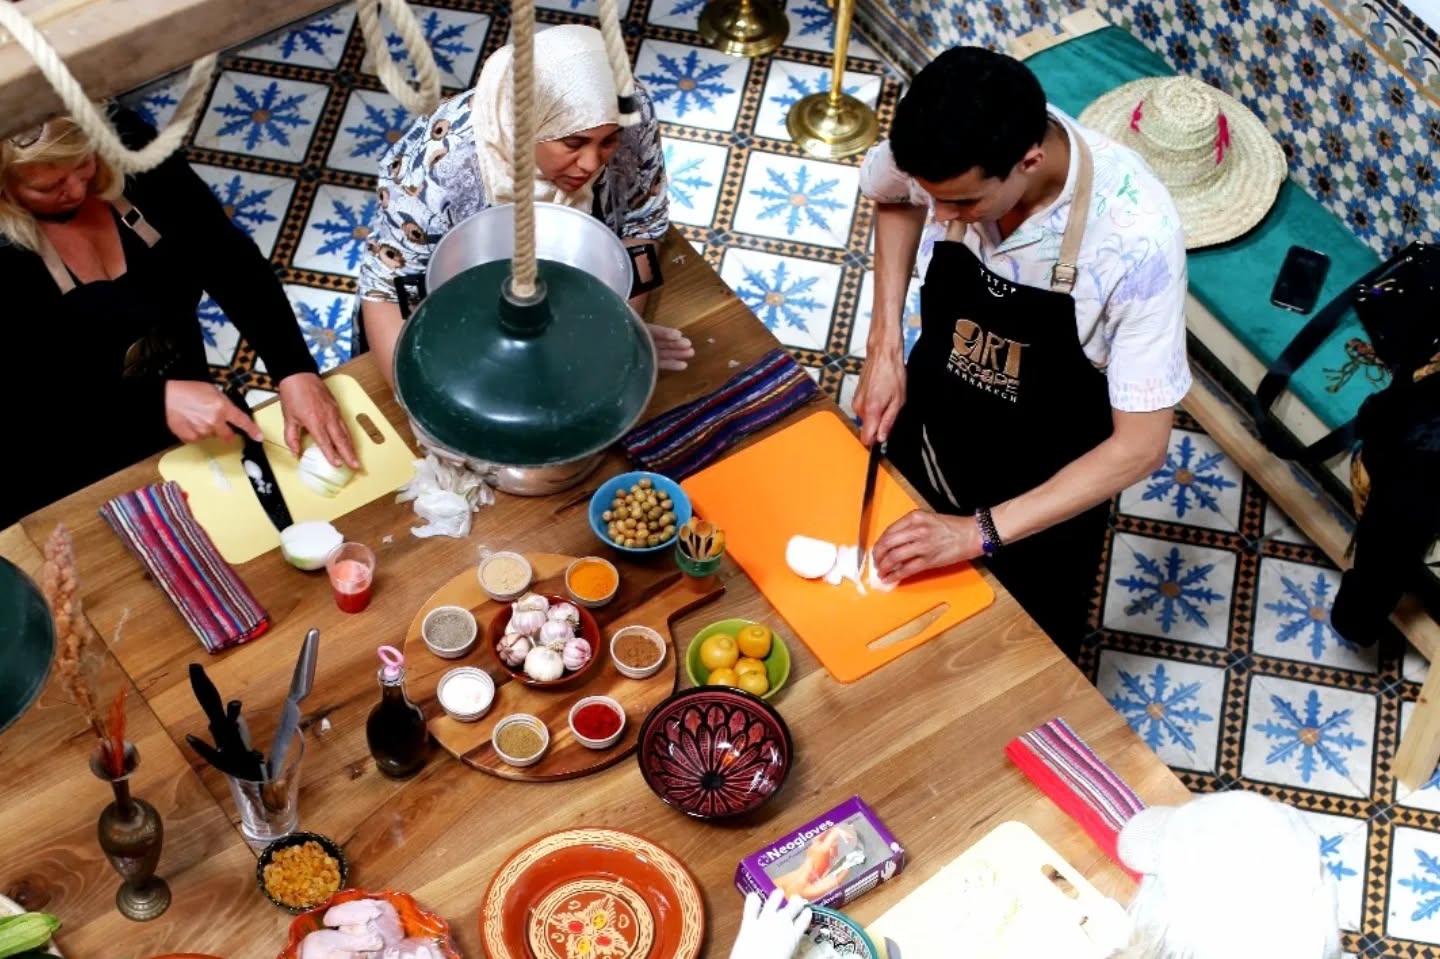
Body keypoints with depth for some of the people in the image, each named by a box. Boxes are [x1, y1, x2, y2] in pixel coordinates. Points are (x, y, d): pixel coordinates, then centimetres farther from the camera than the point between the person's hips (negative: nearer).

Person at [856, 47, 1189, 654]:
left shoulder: (1137, 234, -36)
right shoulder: (948, 155, -25)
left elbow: (1141, 444, -29)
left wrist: (981, 531, -33)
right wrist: (884, 345, -8)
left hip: (1047, 490, -3)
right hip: (925, 431, 3)